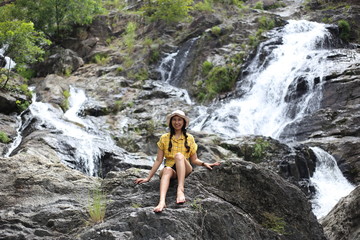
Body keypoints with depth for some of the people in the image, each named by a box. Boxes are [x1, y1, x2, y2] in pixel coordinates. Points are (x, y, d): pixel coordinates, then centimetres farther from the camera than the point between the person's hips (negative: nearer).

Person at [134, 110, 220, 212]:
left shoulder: (189, 138, 9)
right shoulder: (164, 138, 8)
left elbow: (194, 160, 11)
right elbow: (158, 160, 6)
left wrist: (204, 164, -8)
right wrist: (148, 178, 1)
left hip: (184, 170, 0)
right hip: (170, 168, 0)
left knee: (179, 155, -32)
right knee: (167, 170, -37)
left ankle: (180, 189, -49)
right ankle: (162, 201, -62)